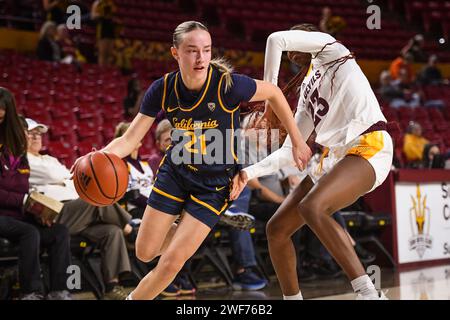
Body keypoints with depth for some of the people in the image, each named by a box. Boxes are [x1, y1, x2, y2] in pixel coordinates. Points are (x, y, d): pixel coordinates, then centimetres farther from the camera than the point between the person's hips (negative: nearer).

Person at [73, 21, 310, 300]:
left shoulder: (228, 84, -26)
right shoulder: (163, 89, -16)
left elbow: (273, 92, -8)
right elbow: (131, 138, -15)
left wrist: (297, 142, -3)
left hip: (215, 184, -3)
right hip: (175, 172, 4)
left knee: (171, 262, -8)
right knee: (145, 253, 11)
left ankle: (134, 297, 20)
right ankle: (180, 234, 43)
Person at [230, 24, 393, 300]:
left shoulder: (328, 46, 13)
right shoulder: (307, 94, 29)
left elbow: (277, 39, -2)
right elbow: (289, 152, 23)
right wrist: (250, 173, 12)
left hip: (369, 146, -9)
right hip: (333, 157, 9)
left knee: (311, 207, -32)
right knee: (277, 228, 3)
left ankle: (369, 294, -30)